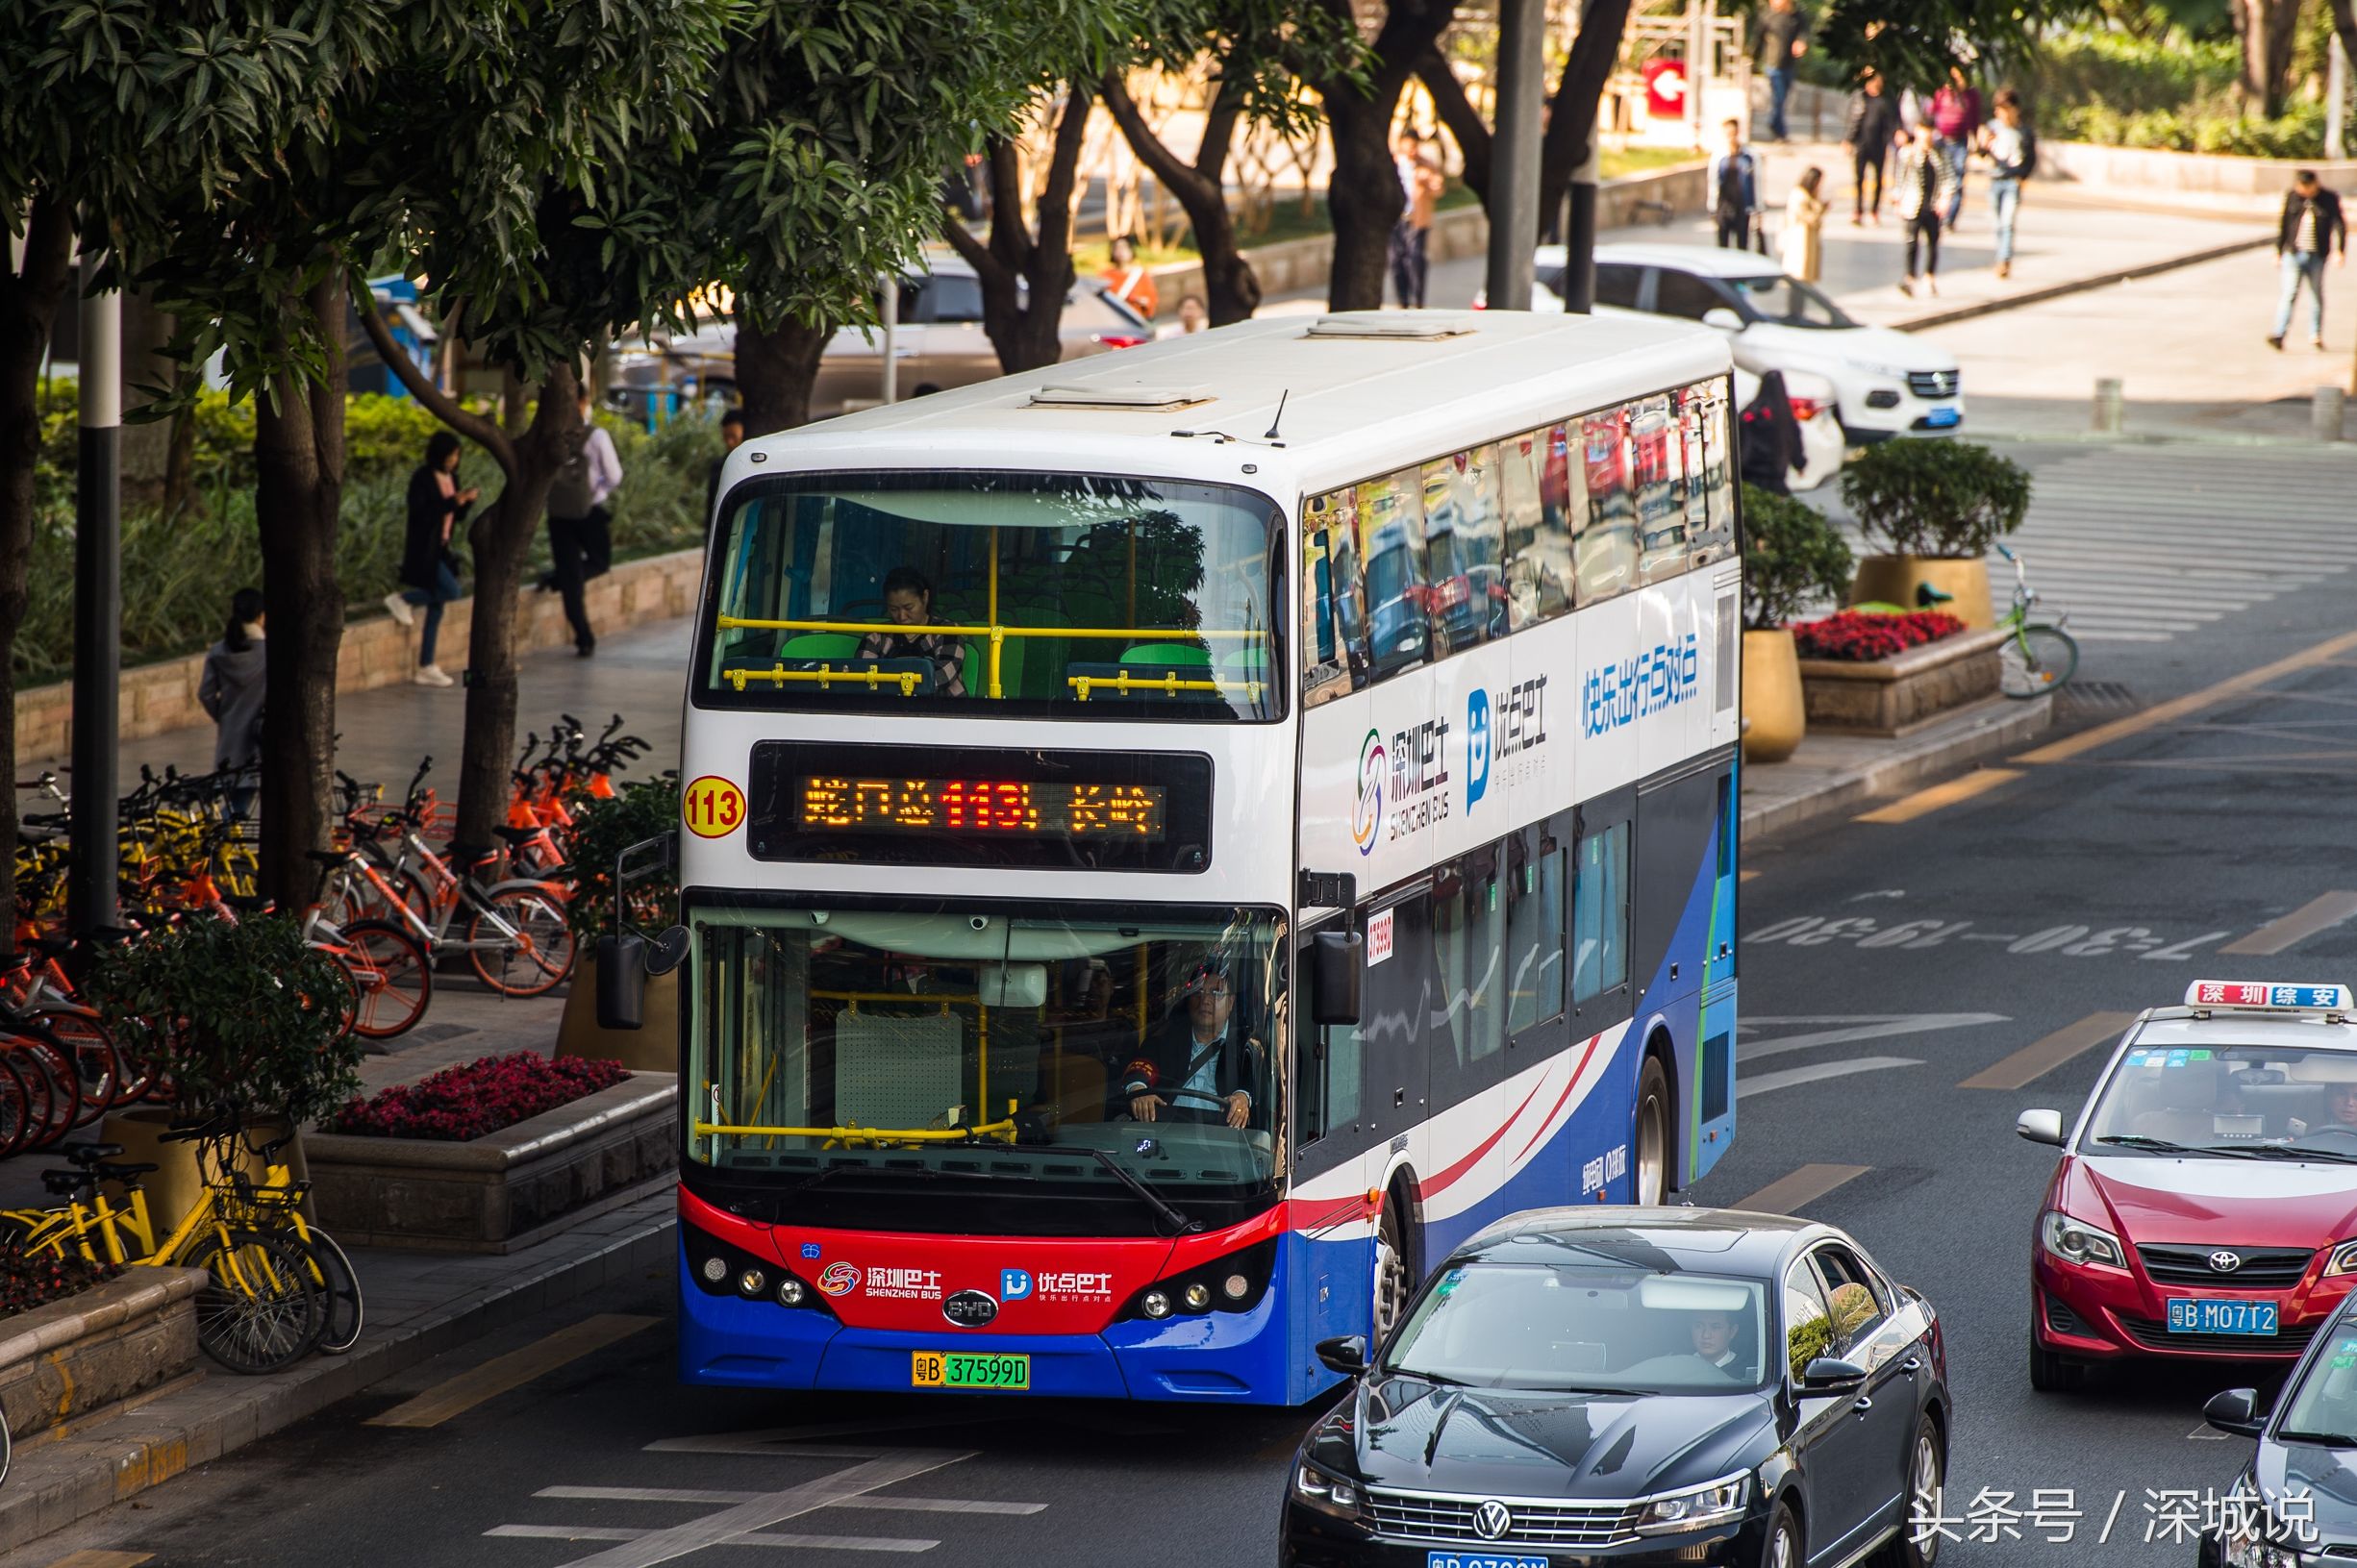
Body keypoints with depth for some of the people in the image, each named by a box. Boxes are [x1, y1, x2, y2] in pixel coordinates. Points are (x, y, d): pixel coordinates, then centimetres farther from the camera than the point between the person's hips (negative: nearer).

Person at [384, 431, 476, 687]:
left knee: (436, 607, 7)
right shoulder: (423, 478, -13)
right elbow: (419, 511, -21)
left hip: (441, 550, 8)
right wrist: (451, 502, -23)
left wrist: (467, 500, -4)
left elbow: (458, 516, 16)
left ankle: (426, 668, 10)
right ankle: (402, 598, 0)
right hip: (423, 549, -8)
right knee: (451, 590, -20)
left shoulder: (451, 478, 11)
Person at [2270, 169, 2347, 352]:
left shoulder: (2329, 200, -2)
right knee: (2290, 294, -9)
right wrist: (2278, 251, 10)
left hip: (2317, 255, 0)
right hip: (2293, 253, 0)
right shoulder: (2291, 197, 3)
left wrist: (2340, 251, -16)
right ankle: (2278, 334, -13)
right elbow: (2282, 225, 10)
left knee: (2316, 295, 8)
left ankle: (2315, 335, 20)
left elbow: (2340, 226, -5)